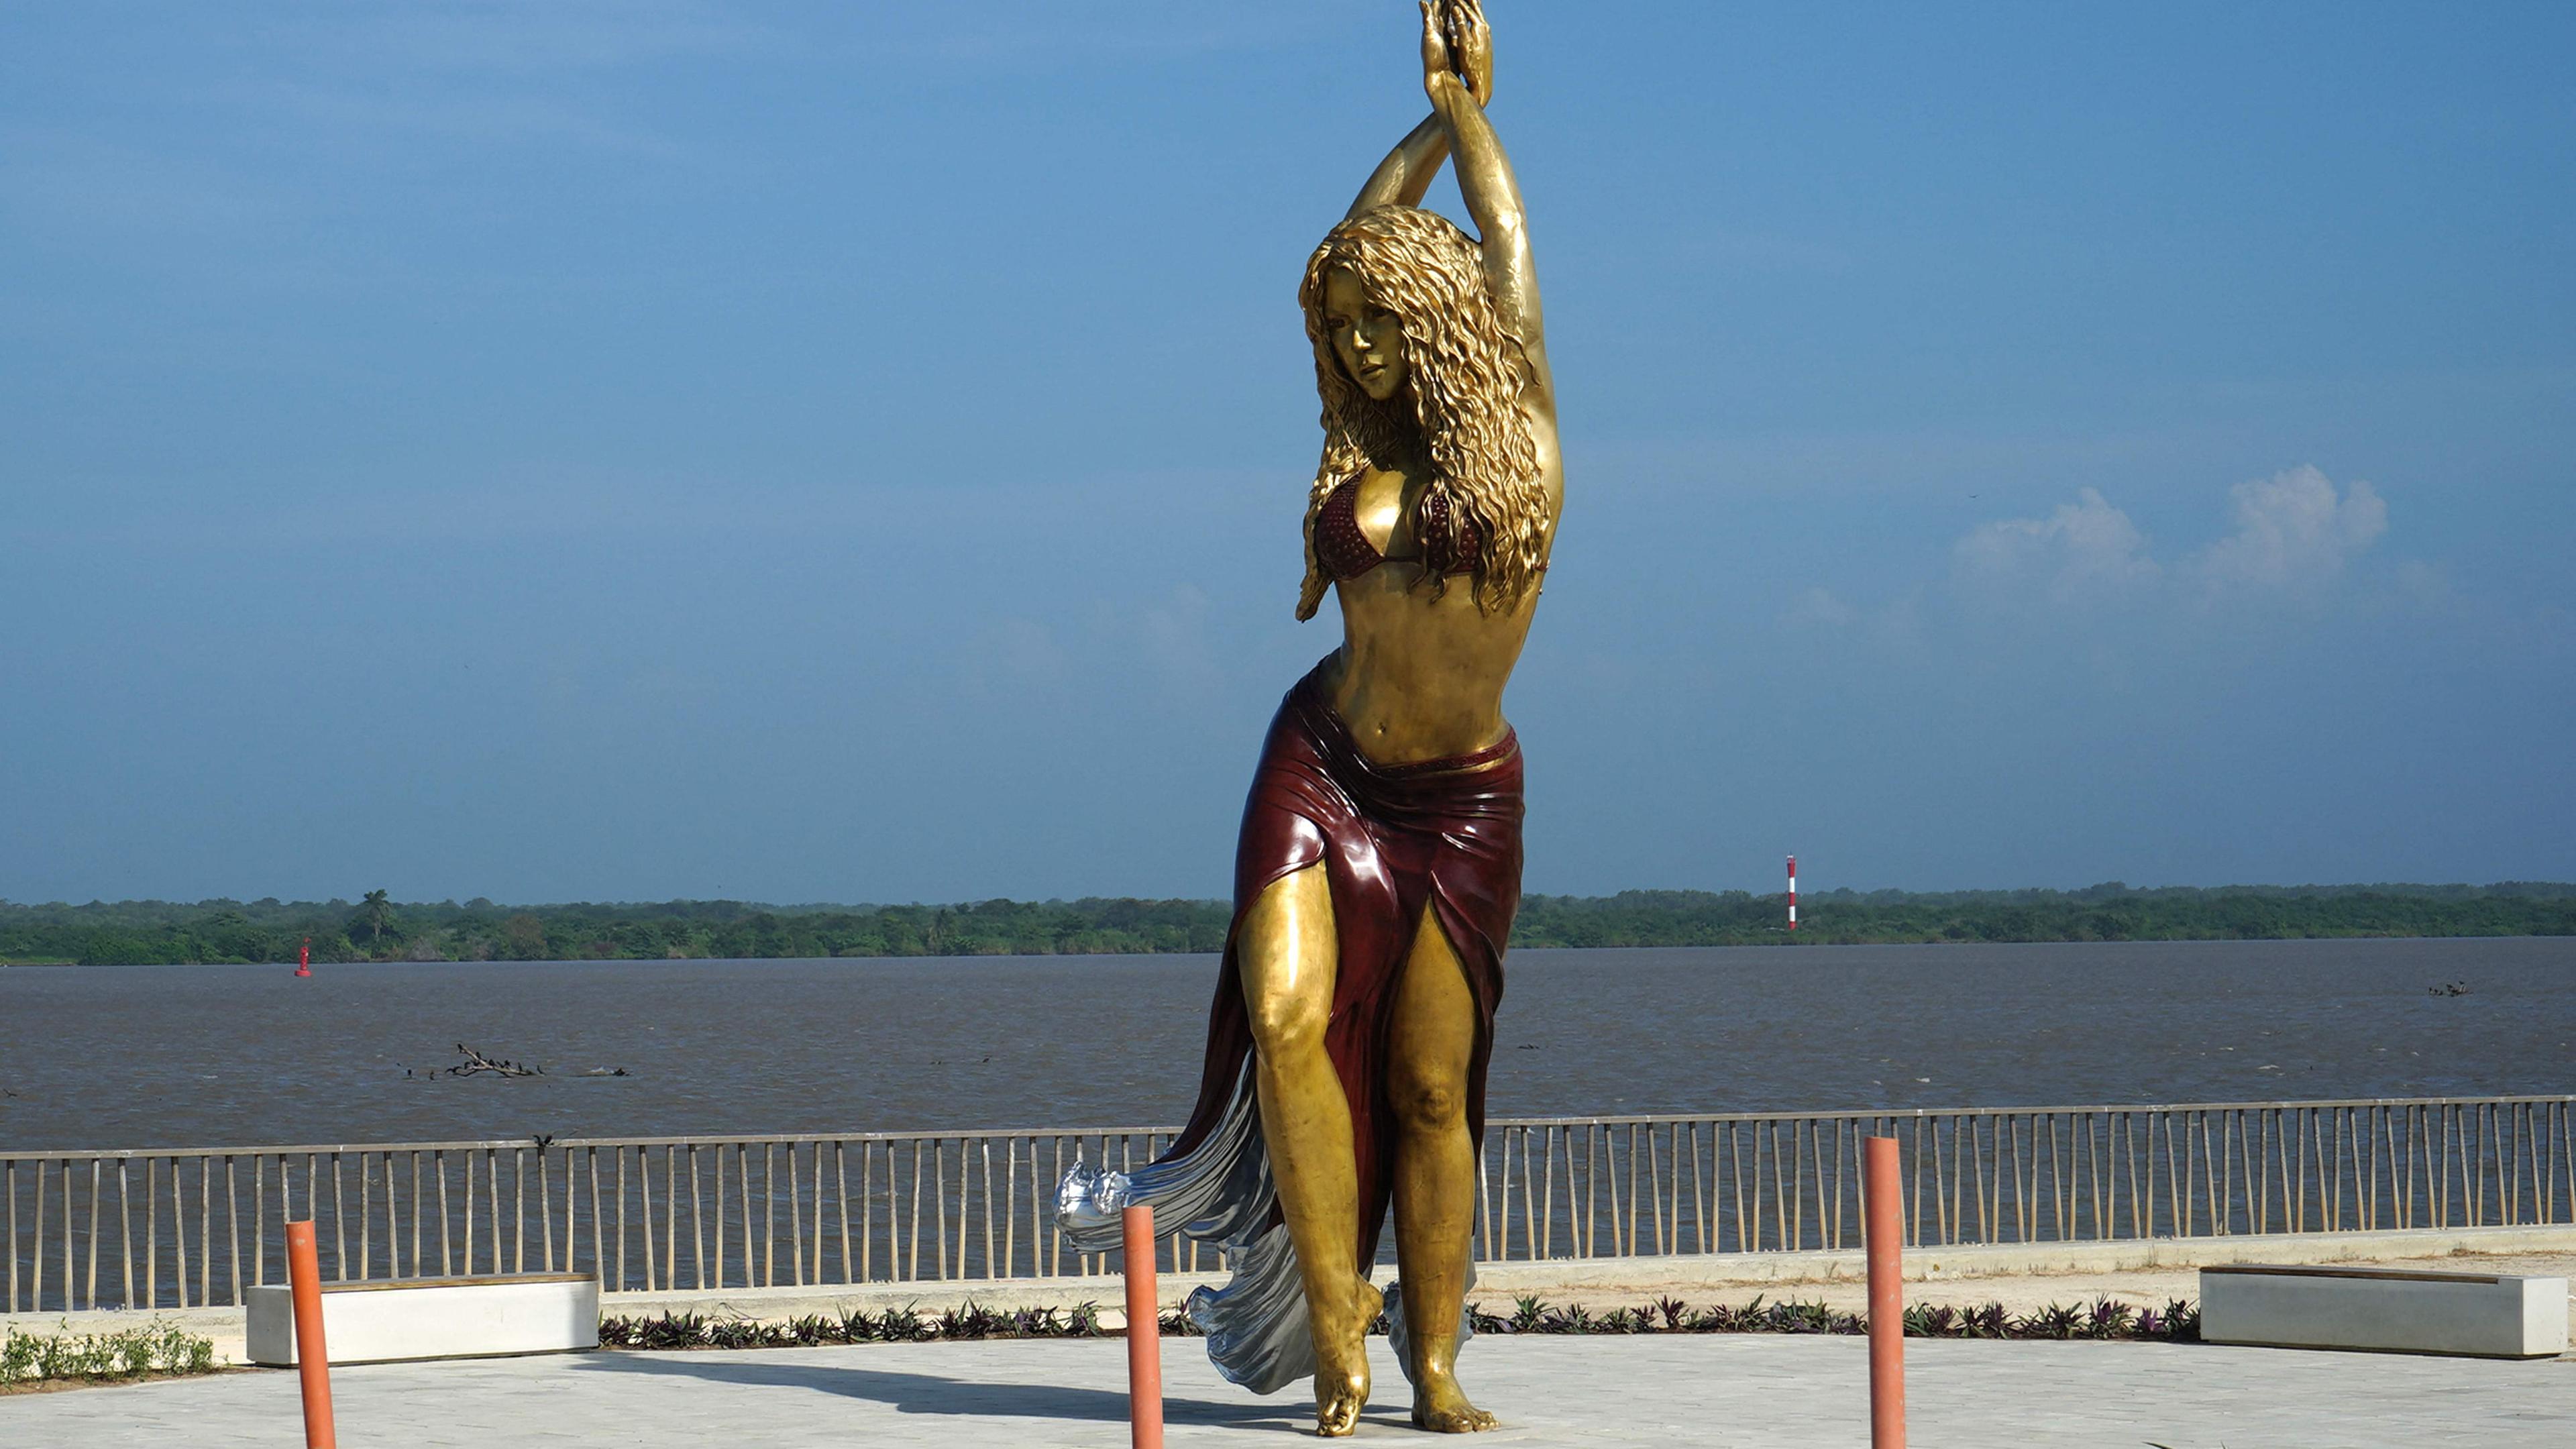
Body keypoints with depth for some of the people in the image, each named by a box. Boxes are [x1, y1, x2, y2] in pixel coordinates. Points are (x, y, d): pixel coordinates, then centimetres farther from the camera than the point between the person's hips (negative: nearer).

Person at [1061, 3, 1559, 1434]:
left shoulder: (1519, 440, -1)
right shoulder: (1357, 455, 8)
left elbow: (1507, 258, 4)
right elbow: (1358, 254, 15)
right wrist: (1432, 116, 18)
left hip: (1463, 799, -2)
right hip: (1323, 768, 2)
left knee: (1430, 1087, 1)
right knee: (1286, 1017, -18)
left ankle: (1434, 1366, 10)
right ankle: (1334, 1321, -14)